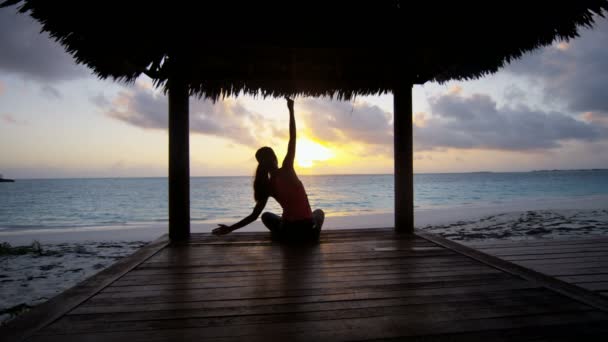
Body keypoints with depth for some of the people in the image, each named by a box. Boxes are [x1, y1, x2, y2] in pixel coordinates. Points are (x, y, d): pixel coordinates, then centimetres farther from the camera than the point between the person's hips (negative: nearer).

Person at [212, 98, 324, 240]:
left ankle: (282, 234, 15)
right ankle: (315, 230, 10)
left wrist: (230, 228, 8)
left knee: (266, 216, 34)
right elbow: (292, 138, -6)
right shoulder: (287, 170, -7)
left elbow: (254, 216, -2)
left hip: (288, 232, 2)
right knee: (319, 212, 36)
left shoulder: (267, 186, -2)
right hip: (308, 230, -2)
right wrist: (291, 110, -2)